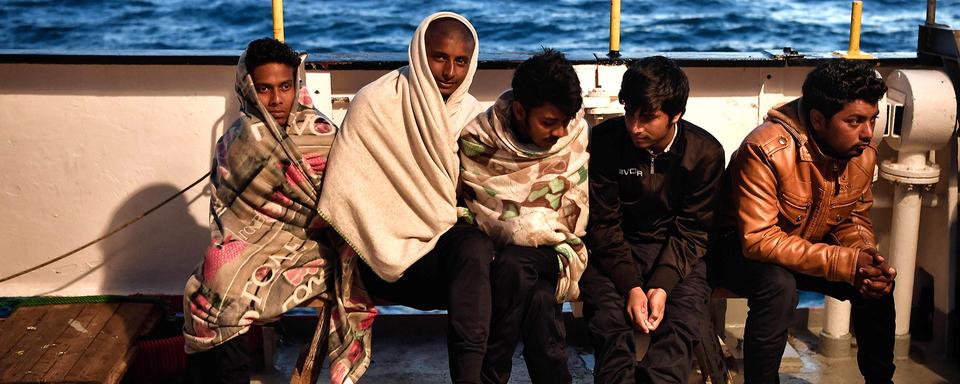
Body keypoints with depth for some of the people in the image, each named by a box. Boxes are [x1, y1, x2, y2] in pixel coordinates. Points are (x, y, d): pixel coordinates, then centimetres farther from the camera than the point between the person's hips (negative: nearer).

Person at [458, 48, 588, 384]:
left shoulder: (574, 132, -3)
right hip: (495, 253, 0)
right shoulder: (477, 142, -8)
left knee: (514, 265, -33)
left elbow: (574, 213, 1)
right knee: (539, 299, -33)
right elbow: (469, 213, 0)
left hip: (553, 254, 1)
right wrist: (512, 231, -15)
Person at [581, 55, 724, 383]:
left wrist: (663, 285, -23)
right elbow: (603, 224, -8)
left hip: (678, 254, 0)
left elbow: (691, 232, -5)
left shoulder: (706, 153, -8)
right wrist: (630, 285, -22)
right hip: (616, 250, 0)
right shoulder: (605, 140, -10)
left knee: (681, 322, -30)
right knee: (608, 315, -31)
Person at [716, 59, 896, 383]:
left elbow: (854, 219, 5)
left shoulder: (863, 152, -8)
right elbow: (759, 240, -33)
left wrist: (865, 256, -19)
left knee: (878, 281, -10)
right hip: (743, 248, -7)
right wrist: (845, 262, -37)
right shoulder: (766, 150, -31)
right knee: (779, 286, -35)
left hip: (811, 243, 7)